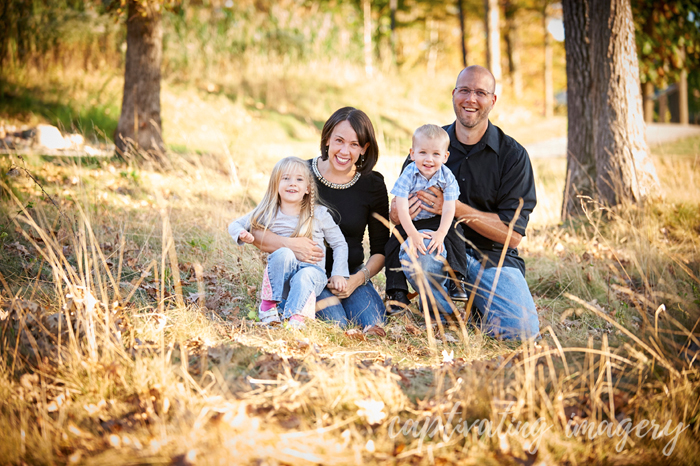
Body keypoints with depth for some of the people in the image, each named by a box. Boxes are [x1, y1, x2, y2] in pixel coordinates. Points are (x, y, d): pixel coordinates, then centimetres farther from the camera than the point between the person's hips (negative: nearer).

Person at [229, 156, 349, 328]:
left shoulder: (319, 214, 2)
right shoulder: (268, 214, 4)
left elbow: (340, 244, 8)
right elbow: (235, 225, 13)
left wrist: (338, 274, -4)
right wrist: (242, 235, -11)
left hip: (312, 271, -1)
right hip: (279, 280, 1)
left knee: (305, 276, -36)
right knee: (284, 253, -32)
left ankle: (296, 317, -45)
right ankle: (268, 304, -22)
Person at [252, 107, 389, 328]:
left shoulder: (373, 185, -1)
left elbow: (380, 250, 3)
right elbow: (255, 232, -9)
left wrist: (358, 279, -16)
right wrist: (289, 244, -28)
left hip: (350, 274, 3)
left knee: (374, 323, -23)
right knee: (335, 325, -28)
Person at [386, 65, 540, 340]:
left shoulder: (513, 155, -3)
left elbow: (513, 233, -11)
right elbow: (395, 215, 7)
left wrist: (454, 207, -20)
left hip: (493, 258, -1)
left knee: (523, 329, -25)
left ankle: (474, 311, 9)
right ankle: (440, 314, -5)